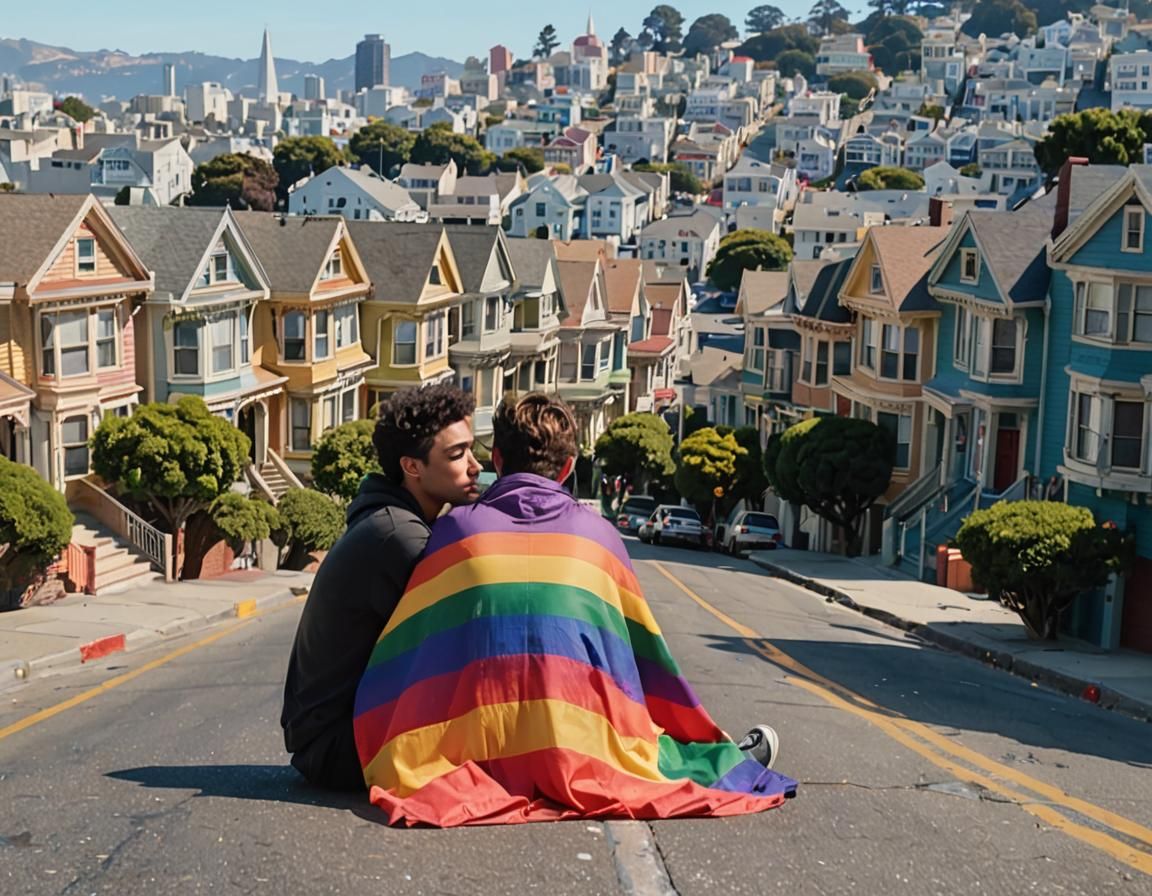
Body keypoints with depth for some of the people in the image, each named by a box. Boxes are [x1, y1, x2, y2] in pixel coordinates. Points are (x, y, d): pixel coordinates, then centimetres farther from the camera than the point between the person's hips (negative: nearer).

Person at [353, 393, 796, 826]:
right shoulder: (597, 531, 13)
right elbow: (644, 646, 21)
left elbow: (403, 649, 12)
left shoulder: (456, 527, 12)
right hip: (577, 748, 1)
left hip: (475, 753, -1)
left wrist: (390, 760, 23)